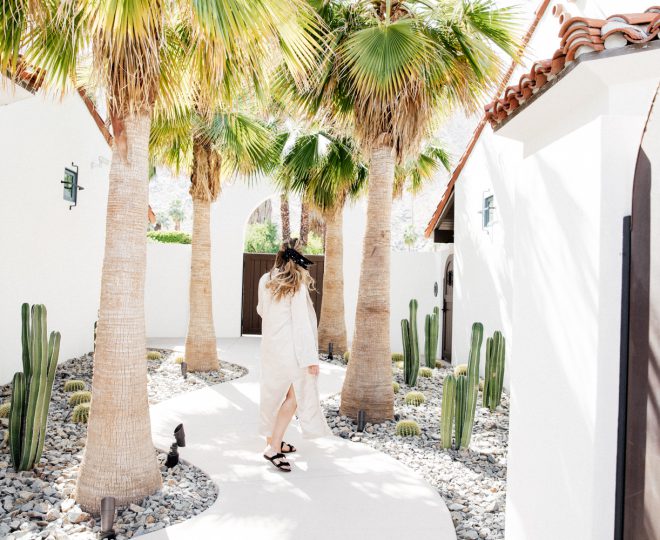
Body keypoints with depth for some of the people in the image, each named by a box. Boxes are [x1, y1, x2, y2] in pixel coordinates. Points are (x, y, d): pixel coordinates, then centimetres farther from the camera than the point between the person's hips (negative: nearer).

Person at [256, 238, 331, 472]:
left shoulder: (265, 280, 4)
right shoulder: (298, 285, -13)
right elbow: (301, 323, -17)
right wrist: (311, 357, -15)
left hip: (271, 345, 7)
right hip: (290, 348, -7)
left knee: (274, 393, 17)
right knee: (293, 395, 2)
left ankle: (273, 441, 28)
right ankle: (274, 448, -2)